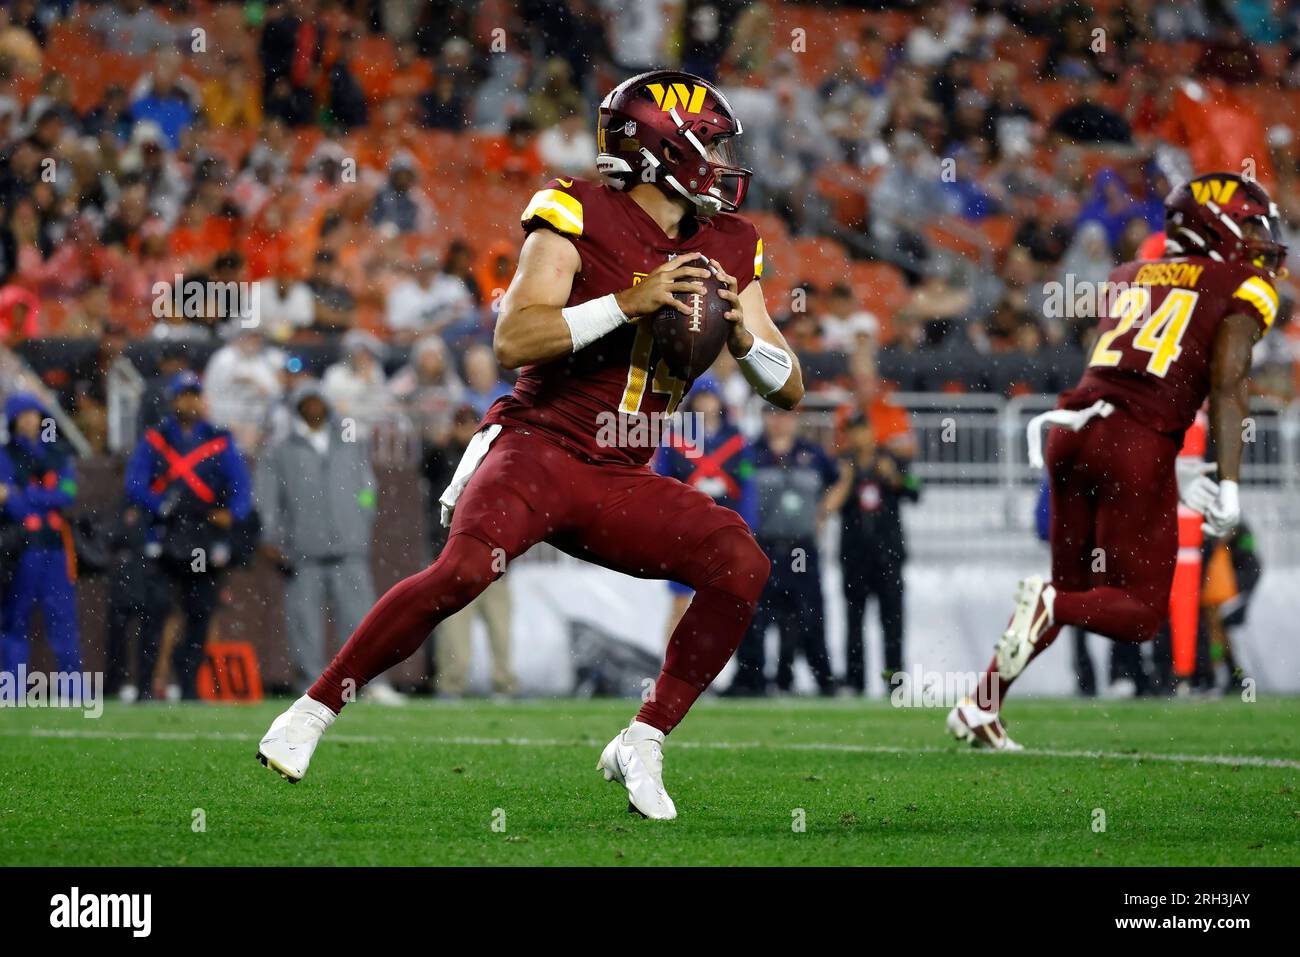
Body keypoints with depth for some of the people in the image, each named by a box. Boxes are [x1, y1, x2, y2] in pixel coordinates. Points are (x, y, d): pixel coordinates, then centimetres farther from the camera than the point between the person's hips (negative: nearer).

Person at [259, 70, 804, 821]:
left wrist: (745, 338, -8)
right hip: (539, 449, -6)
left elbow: (790, 392, 12)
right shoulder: (581, 218, -8)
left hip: (621, 480, 6)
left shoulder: (726, 249, 10)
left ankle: (643, 744, -7)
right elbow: (513, 340, -19)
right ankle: (312, 713, -16)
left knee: (742, 563, -15)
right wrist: (629, 304, -24)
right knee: (465, 569, -30)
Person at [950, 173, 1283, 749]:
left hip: (1074, 429, 6)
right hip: (1138, 447, -6)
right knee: (1141, 612, 4)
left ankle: (980, 707, 16)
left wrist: (1177, 479, 23)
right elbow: (1226, 386, -9)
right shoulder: (1242, 289, 4)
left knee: (1073, 590, 21)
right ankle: (1048, 606, -24)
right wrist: (1229, 486, -12)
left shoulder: (1132, 279, 23)